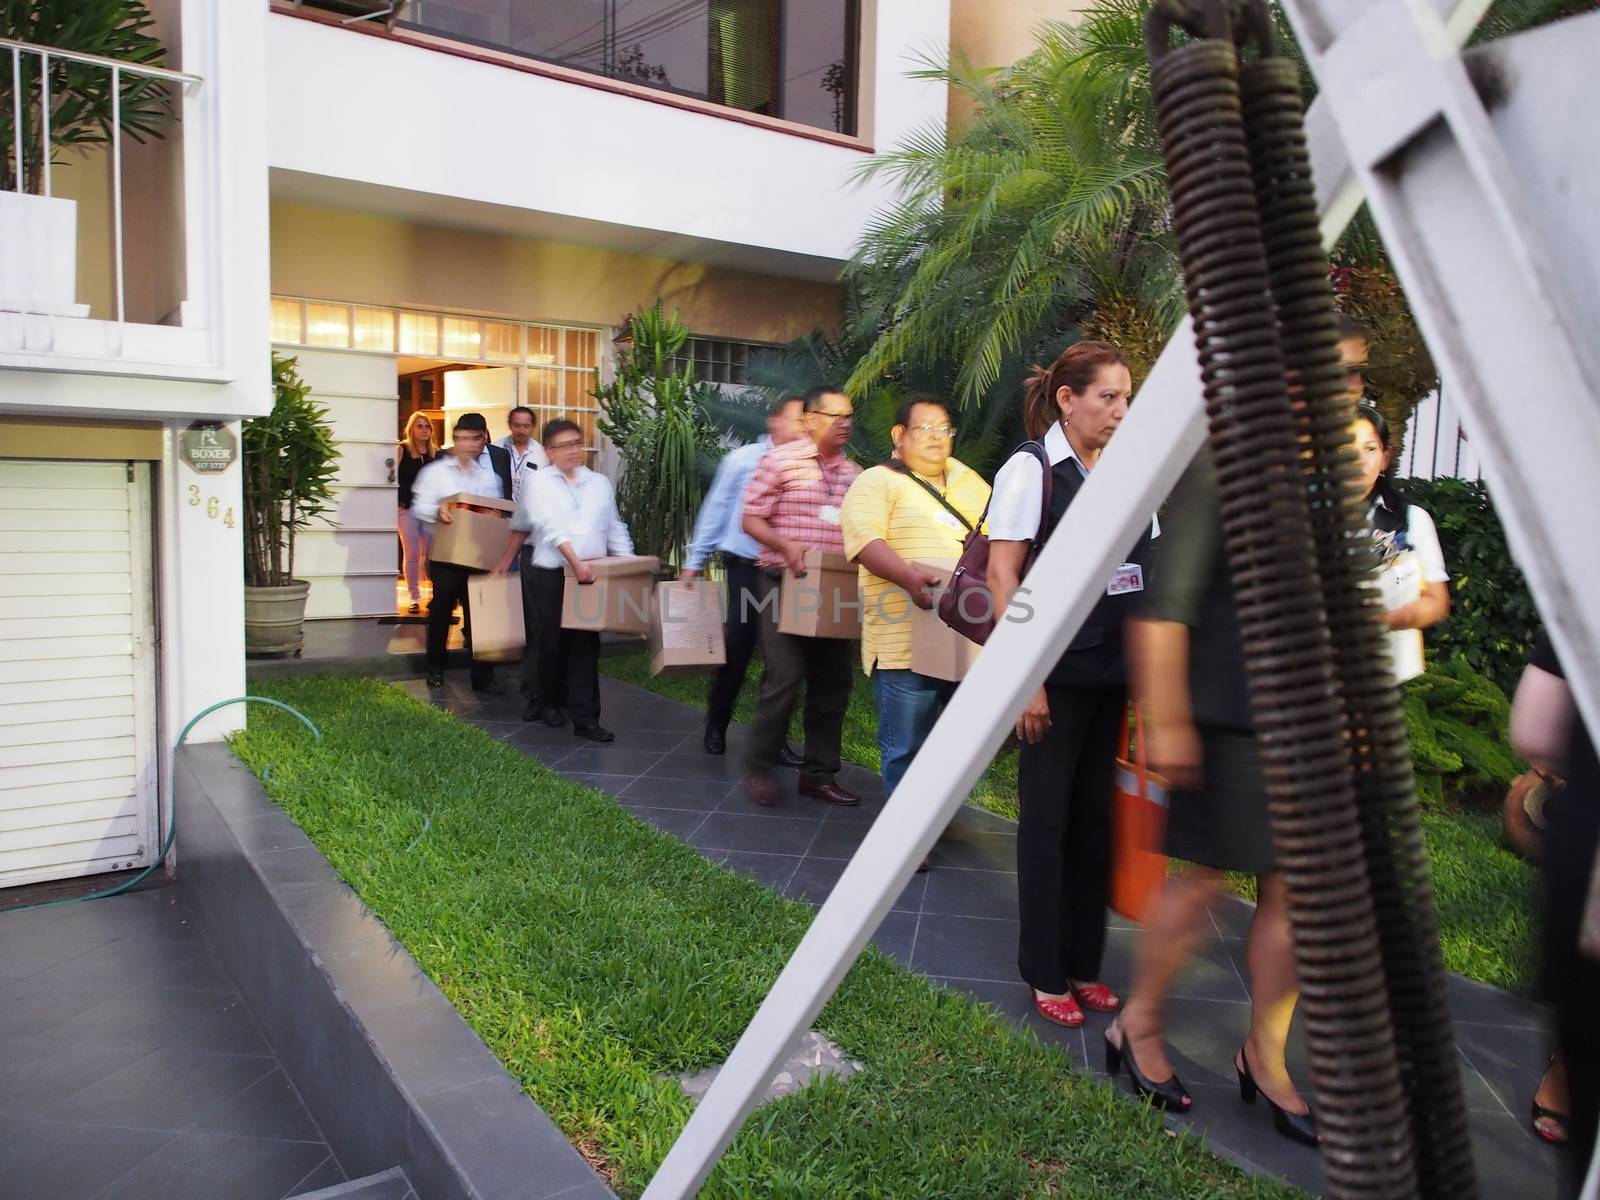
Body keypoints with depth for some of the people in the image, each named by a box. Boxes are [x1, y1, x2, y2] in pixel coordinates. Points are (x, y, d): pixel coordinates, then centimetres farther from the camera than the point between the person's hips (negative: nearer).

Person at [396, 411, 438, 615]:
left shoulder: (435, 453, 11)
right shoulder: (401, 450, 2)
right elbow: (393, 478, -2)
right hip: (408, 508, -2)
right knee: (411, 554, 1)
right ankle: (414, 598, 8)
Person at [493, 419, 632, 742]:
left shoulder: (600, 483, 12)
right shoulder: (539, 483, 0)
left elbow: (615, 529, 14)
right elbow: (552, 527, -13)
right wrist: (575, 562, -23)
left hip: (591, 575, 3)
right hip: (551, 575, -3)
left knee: (586, 644, 0)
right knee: (554, 642, 5)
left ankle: (585, 717, 1)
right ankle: (549, 702, 29)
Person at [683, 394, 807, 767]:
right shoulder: (742, 460, -2)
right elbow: (715, 511, 2)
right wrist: (695, 561, 2)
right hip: (746, 568, -2)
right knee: (736, 651, 5)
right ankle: (715, 727, 25)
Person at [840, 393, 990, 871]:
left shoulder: (969, 482, 20)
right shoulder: (877, 482, -2)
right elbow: (865, 539, -17)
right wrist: (909, 577, -32)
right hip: (907, 639, -6)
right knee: (906, 745, 0)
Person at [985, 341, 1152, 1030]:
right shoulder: (1031, 468, -7)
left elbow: (1140, 571, 15)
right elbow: (1003, 574, -11)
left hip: (1113, 672, 6)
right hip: (1057, 674, -6)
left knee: (1096, 818, 12)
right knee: (1047, 821, 4)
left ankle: (1083, 963, 27)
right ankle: (1045, 973, 19)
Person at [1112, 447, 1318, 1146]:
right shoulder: (1215, 472, -12)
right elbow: (1163, 608, -17)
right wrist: (1166, 722, -20)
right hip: (1229, 721, -7)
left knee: (1292, 892, 11)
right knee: (1203, 878, 3)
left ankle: (1264, 1056, 27)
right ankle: (1138, 1029, 24)